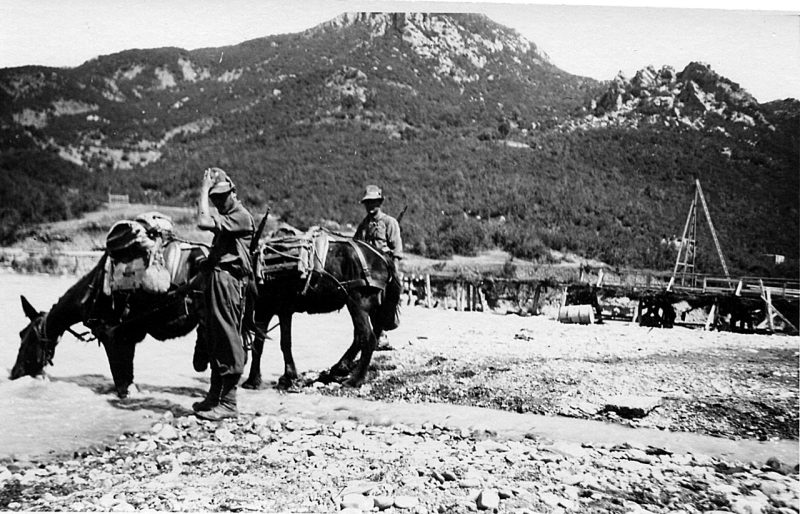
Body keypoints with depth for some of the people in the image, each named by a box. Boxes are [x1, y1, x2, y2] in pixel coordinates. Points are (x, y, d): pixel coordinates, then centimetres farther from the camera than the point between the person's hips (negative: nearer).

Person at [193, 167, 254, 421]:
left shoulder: (241, 216, -10)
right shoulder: (226, 217, 20)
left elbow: (203, 222, -22)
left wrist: (204, 190, -14)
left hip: (227, 282, -10)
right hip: (215, 281, 10)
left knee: (227, 340, -6)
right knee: (213, 340, 14)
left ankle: (228, 403, 1)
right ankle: (214, 397, 25)